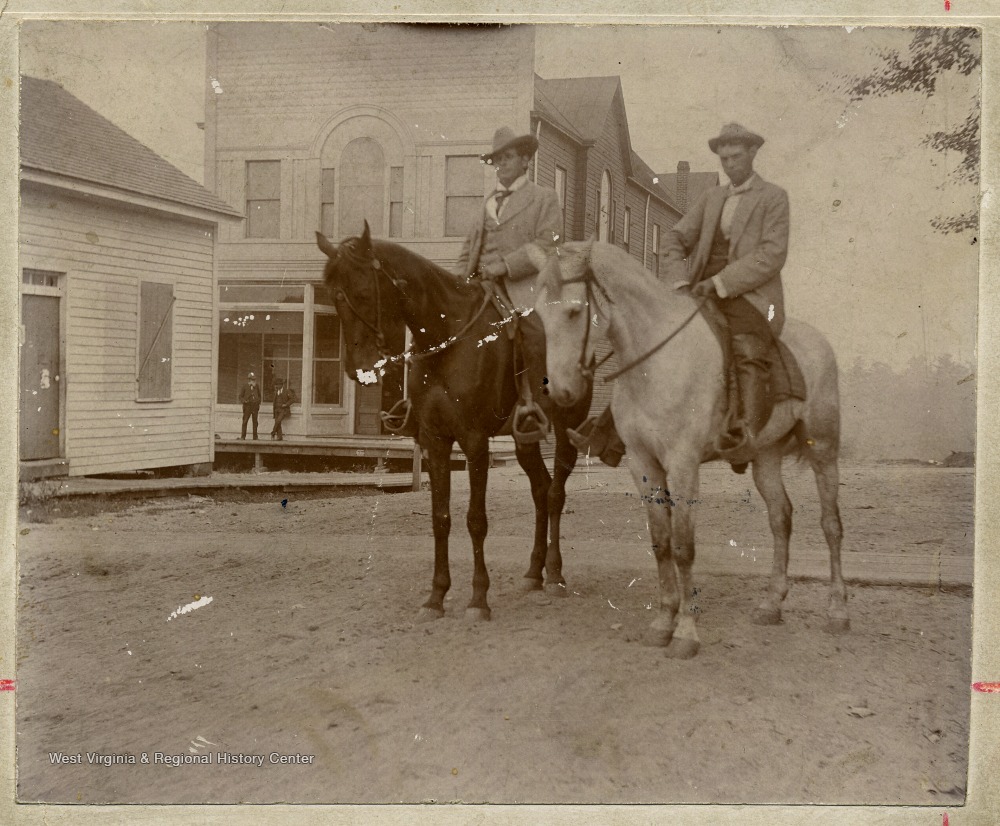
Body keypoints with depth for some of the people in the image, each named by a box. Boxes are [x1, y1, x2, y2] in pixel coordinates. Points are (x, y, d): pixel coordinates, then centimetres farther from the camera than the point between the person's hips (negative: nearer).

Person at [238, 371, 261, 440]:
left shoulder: (257, 387, 13)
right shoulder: (244, 387, 4)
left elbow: (259, 396, 23)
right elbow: (241, 396, 5)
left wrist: (259, 403, 9)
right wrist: (244, 401, -14)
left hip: (255, 406, 3)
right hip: (247, 406, -3)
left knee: (255, 422, 4)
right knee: (245, 421, -5)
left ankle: (255, 436, 8)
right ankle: (243, 436, -3)